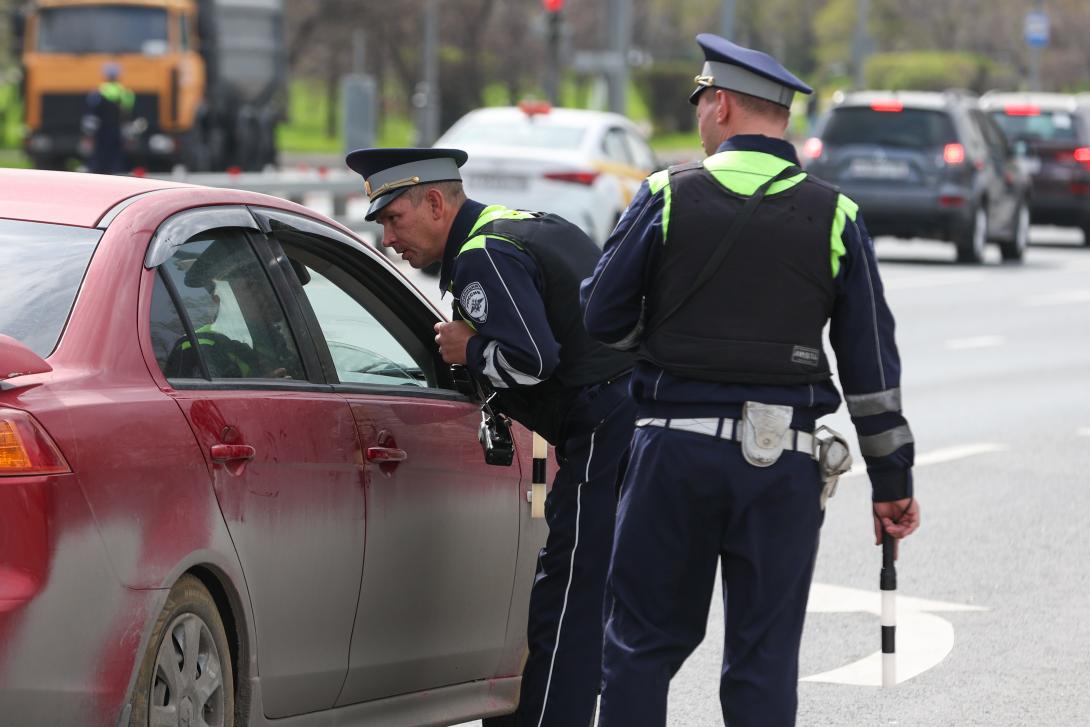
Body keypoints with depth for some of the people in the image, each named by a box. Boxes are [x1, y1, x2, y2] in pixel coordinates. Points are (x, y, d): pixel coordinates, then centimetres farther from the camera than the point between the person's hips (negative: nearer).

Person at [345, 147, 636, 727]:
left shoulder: (482, 258, -11)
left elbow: (531, 360, -24)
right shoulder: (531, 225, 21)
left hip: (605, 435, -10)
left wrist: (469, 351, -5)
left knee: (565, 612, -10)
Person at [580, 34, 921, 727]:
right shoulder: (835, 216, 3)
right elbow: (872, 361, 4)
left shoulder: (668, 197, -3)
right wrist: (892, 480, 10)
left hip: (676, 449, -1)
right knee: (765, 659, 5)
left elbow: (603, 317, 0)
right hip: (785, 462, 1)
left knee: (643, 642, 9)